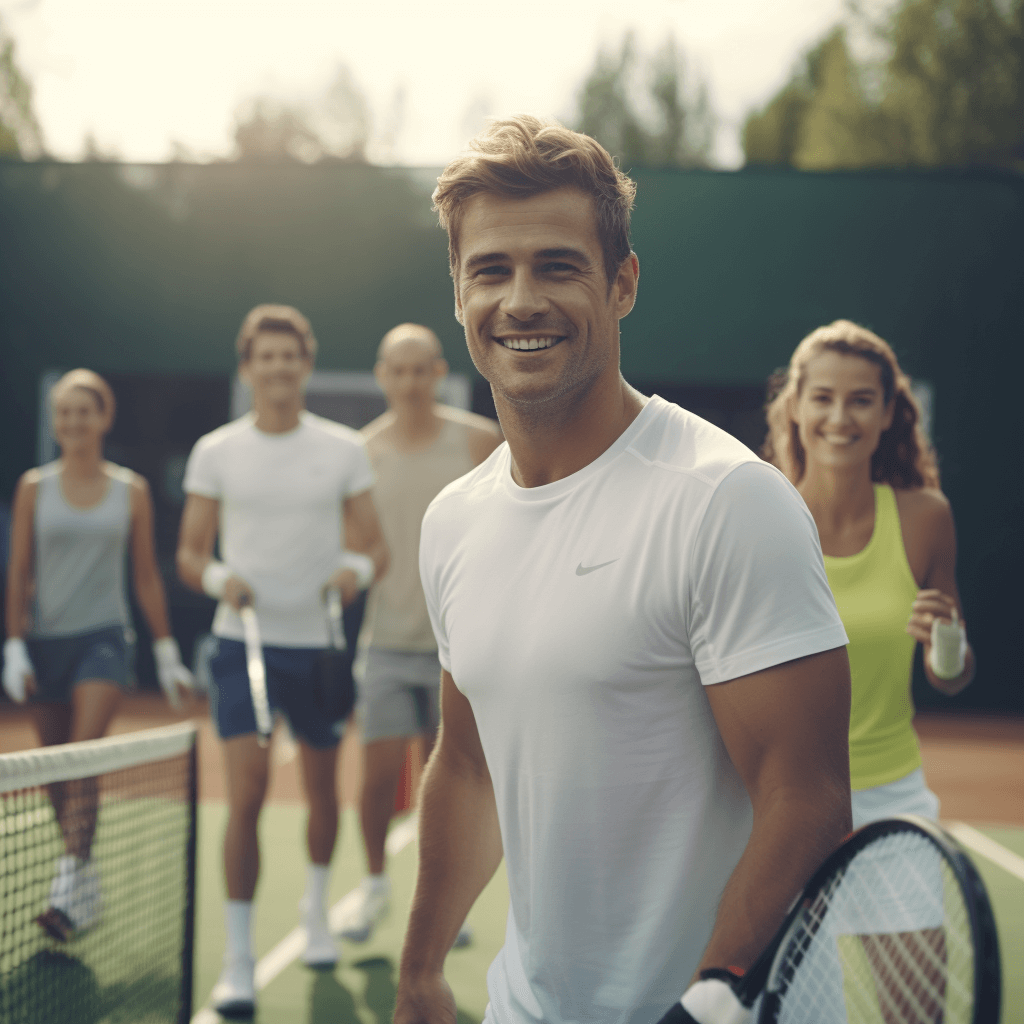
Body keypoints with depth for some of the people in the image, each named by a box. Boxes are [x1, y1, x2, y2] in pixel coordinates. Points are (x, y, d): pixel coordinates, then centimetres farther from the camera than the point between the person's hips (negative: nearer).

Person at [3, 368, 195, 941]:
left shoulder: (131, 490, 5)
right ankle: (88, 894, 18)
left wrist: (167, 653, 8)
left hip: (104, 636, -2)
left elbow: (147, 576, 9)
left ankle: (72, 886, -21)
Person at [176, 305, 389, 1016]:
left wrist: (360, 570, -19)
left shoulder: (345, 450, 2)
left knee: (323, 791, 15)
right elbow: (190, 553, 5)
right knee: (246, 797, -11)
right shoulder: (215, 452, 2)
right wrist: (218, 577, -17)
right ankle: (238, 959, -4)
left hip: (320, 644, 2)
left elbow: (377, 546, 4)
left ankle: (316, 909, 41)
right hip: (244, 642, -1)